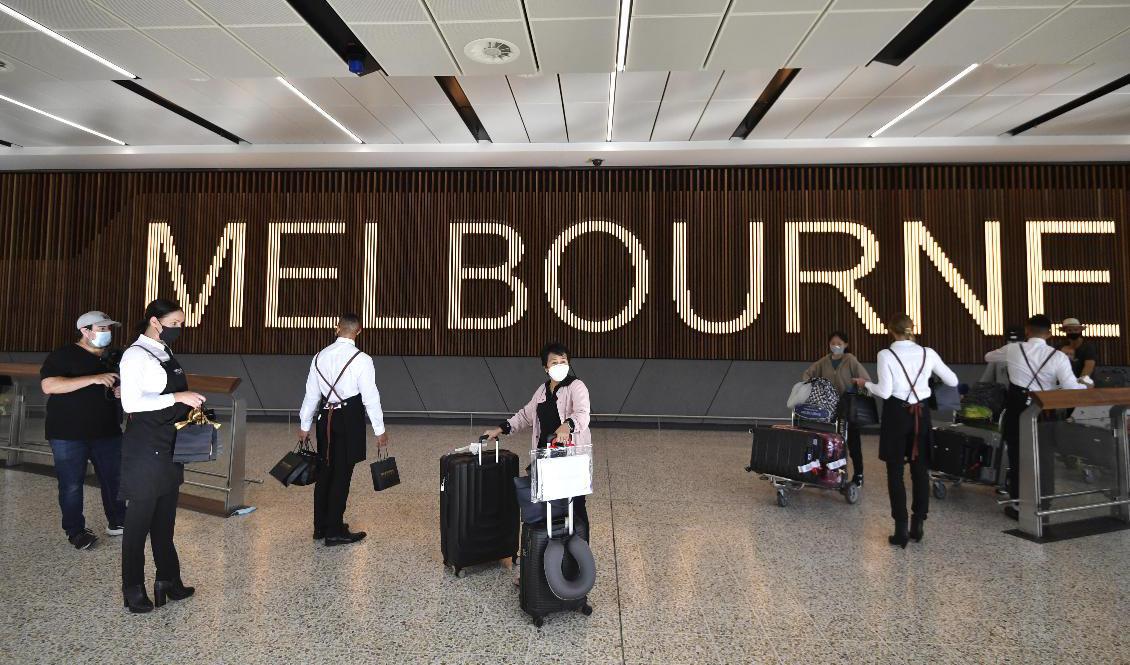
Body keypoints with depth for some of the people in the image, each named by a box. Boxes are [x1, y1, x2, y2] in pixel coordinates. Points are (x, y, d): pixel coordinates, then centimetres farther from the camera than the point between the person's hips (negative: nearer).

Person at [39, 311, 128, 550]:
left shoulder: (112, 358, 11)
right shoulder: (63, 355, -6)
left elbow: (123, 386, 23)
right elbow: (48, 386, -20)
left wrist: (122, 392, -2)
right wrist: (94, 379, -28)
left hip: (107, 432, 5)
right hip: (68, 434, -5)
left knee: (115, 478, 8)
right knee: (71, 484, 5)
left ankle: (117, 522, 23)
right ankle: (75, 531, 21)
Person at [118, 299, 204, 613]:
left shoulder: (165, 353, 11)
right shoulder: (136, 354, -13)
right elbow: (130, 402, -21)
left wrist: (190, 406, 7)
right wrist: (178, 397, -24)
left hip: (168, 445, 8)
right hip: (144, 447, -8)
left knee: (165, 518, 16)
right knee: (139, 519, 5)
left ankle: (168, 580, 28)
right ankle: (133, 590, 21)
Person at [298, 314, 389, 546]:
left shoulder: (321, 356, 4)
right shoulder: (361, 359, -13)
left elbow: (312, 393, 10)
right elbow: (370, 397, -11)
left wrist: (305, 425, 19)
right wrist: (380, 430, -4)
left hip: (326, 418, 6)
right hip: (349, 420, -6)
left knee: (324, 472, 16)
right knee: (342, 474, 2)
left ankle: (320, 527, 28)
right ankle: (334, 531, 11)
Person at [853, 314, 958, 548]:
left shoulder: (886, 354, -11)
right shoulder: (928, 353, 1)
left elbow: (884, 392, -14)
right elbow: (953, 381, 10)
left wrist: (865, 383, 3)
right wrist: (933, 374, 28)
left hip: (897, 414, -3)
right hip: (921, 413, 4)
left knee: (895, 472, 5)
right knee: (920, 470, 15)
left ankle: (901, 530, 8)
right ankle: (918, 525, 21)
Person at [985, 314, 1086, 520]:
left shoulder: (1013, 350, -4)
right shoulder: (1058, 357, -6)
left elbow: (988, 357, 17)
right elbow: (1072, 389, -12)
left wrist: (1006, 355, 38)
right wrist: (1087, 386, 10)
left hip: (1017, 410, 0)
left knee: (1017, 458, 9)